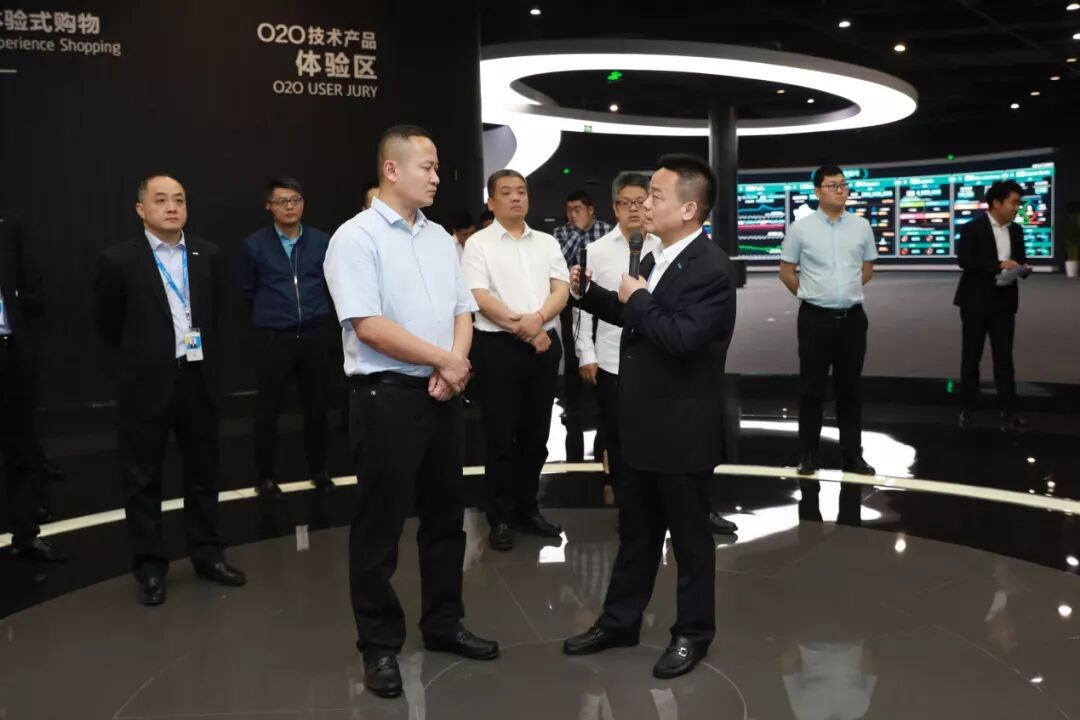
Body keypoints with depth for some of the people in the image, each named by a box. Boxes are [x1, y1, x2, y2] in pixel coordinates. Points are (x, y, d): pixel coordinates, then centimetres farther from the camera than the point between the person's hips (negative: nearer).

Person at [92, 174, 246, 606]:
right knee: (143, 479, 7)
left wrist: (210, 359, 10)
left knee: (203, 473, 13)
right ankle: (150, 568, 19)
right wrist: (140, 362, 9)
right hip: (148, 384, -3)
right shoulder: (118, 261, -7)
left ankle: (208, 555, 26)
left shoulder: (207, 255, 4)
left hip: (200, 379, 4)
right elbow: (107, 327, 1)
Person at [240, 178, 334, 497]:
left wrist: (315, 309, 11)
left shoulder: (322, 241, 0)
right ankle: (266, 476, 19)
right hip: (274, 338, -1)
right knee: (268, 410, 5)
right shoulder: (255, 244, -3)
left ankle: (318, 471, 26)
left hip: (314, 335, 1)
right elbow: (248, 289, 10)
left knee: (317, 406, 10)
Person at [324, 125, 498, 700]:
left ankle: (443, 623, 31)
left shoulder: (440, 238, 12)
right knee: (380, 525, 4)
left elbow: (462, 311, 12)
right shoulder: (357, 237, -10)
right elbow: (368, 326, -19)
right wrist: (445, 360, -12)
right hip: (386, 395, -7)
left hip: (443, 394, 7)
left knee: (445, 517, 15)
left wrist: (454, 366, -8)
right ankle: (379, 645, 18)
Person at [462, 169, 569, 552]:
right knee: (501, 436, 2)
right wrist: (521, 327, -14)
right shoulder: (478, 244, -1)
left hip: (544, 343, 4)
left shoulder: (547, 242, 11)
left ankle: (527, 508, 25)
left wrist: (537, 318, -15)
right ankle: (501, 517, 13)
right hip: (498, 346, -4)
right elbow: (480, 298, -10)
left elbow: (561, 289, 3)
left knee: (536, 434, 12)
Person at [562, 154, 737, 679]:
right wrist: (587, 292, 9)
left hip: (682, 432, -8)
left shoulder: (711, 268, -19)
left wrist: (638, 297, -18)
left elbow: (682, 338, -30)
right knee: (635, 531, 19)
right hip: (641, 425, 8)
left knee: (688, 536, 10)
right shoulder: (655, 258, 8)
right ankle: (619, 621, 33)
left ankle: (693, 632, 28)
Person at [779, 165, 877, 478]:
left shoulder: (861, 226, 4)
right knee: (811, 389, 3)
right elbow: (786, 271, 4)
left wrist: (847, 290, 12)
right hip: (815, 318, -3)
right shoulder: (800, 228, -5)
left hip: (852, 318, 3)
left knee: (850, 388, 10)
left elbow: (868, 268, 17)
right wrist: (811, 295, 7)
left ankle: (851, 454, 19)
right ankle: (808, 455, 13)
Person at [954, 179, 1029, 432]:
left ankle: (1008, 411, 6)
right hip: (976, 301, -4)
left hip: (1004, 302, 4)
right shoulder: (972, 228, -7)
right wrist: (998, 265, -23)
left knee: (1004, 357, 4)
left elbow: (1020, 260, 16)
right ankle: (968, 409, 15)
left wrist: (1022, 267, -8)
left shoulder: (1016, 230, 10)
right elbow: (964, 261, -16)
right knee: (971, 356, 5)